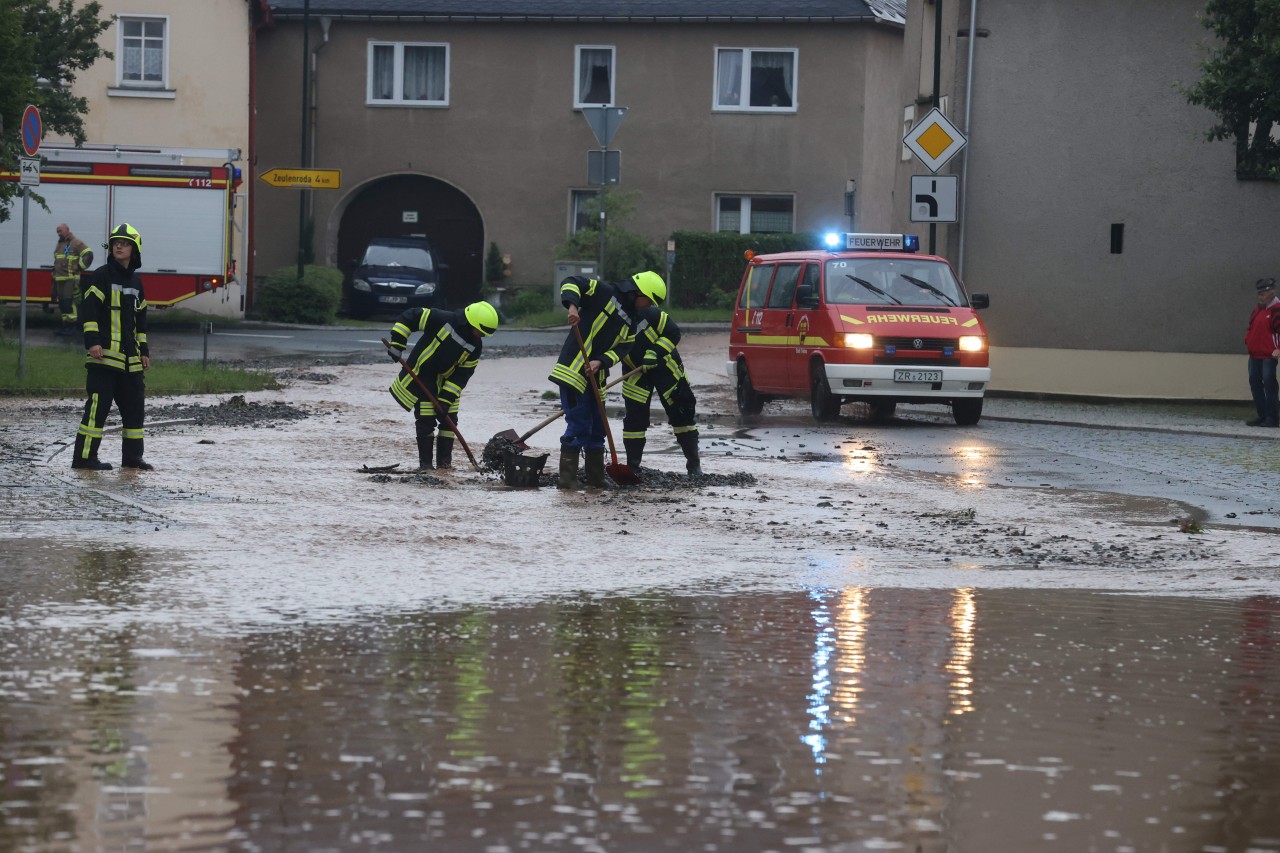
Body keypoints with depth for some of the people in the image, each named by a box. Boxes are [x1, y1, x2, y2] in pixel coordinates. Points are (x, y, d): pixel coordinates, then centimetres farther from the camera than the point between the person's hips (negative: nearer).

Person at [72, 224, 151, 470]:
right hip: (104, 353, -7)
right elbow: (88, 310, -10)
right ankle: (84, 456, -9)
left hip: (129, 357, 7)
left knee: (135, 405, 9)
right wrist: (92, 341, -19)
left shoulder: (136, 281, 17)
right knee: (98, 404, -11)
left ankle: (132, 455, 18)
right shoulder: (102, 276, -4)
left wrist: (143, 350, 21)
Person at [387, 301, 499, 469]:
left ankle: (444, 461, 14)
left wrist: (446, 398, -13)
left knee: (449, 420, 5)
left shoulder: (475, 346, -8)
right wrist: (396, 344, -25)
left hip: (444, 382, 6)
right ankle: (425, 463, 2)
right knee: (426, 421, -7)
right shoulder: (442, 320, -25)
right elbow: (409, 317, -21)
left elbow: (462, 374, -5)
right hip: (419, 375, -6)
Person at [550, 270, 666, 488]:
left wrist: (601, 362, -13)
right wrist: (572, 305, -34)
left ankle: (597, 477, 24)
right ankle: (567, 477, -6)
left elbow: (622, 349, 6)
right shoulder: (605, 294, -7)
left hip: (595, 377, 8)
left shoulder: (631, 320, 14)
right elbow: (571, 283, -15)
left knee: (597, 427, 14)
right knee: (579, 425, -11)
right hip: (573, 370, -8)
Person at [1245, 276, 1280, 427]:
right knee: (1255, 383, 9)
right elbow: (1250, 327, 24)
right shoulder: (1257, 309, 16)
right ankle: (1262, 416, 15)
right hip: (1254, 355, 9)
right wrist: (1247, 341, 12)